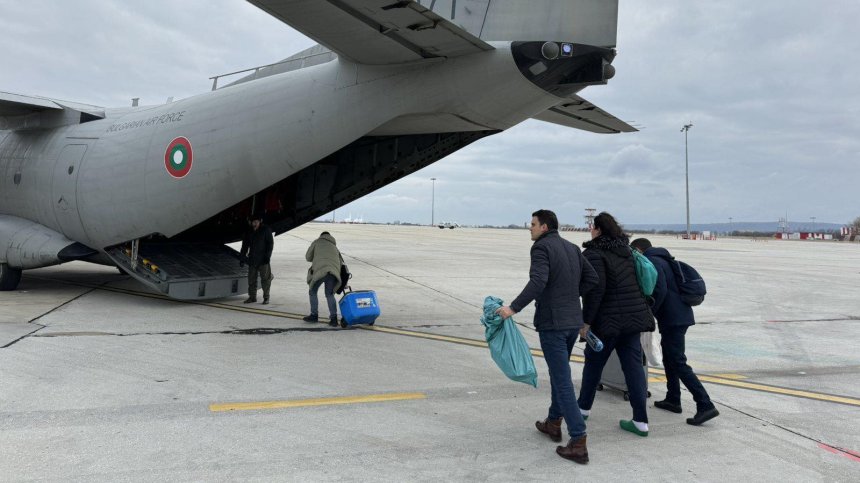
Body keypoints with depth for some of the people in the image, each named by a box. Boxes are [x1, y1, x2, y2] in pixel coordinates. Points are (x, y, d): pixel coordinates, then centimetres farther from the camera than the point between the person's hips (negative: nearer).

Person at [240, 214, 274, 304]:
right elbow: (245, 245, 15)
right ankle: (252, 296, 16)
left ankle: (266, 297, 5)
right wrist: (242, 258, 10)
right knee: (251, 279, 7)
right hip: (252, 259, 5)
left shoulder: (266, 230, -1)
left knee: (265, 279, -2)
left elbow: (270, 243, -4)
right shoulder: (249, 232, 11)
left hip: (263, 260, -5)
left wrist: (267, 256, -12)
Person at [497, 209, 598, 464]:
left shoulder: (542, 247, -11)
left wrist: (513, 308, -25)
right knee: (559, 373, 23)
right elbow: (591, 277, 14)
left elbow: (537, 282, -25)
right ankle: (554, 423, 35)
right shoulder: (572, 248, 13)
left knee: (562, 380, -5)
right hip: (573, 321, 8)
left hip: (552, 323, -8)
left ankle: (578, 442, -5)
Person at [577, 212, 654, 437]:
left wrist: (587, 321, -16)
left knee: (593, 363, 12)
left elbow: (595, 289, -20)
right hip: (633, 317, 6)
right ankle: (640, 421, 6)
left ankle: (583, 407, 29)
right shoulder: (626, 251, 12)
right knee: (634, 365, 6)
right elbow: (638, 282, 17)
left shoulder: (594, 254, -13)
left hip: (608, 320, -6)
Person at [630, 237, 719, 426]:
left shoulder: (651, 262, -11)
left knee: (678, 362, -9)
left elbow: (660, 290, -22)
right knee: (670, 358, 21)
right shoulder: (661, 260, 20)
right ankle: (672, 400, 30)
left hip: (672, 318, -11)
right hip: (680, 315, 11)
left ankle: (706, 406, -13)